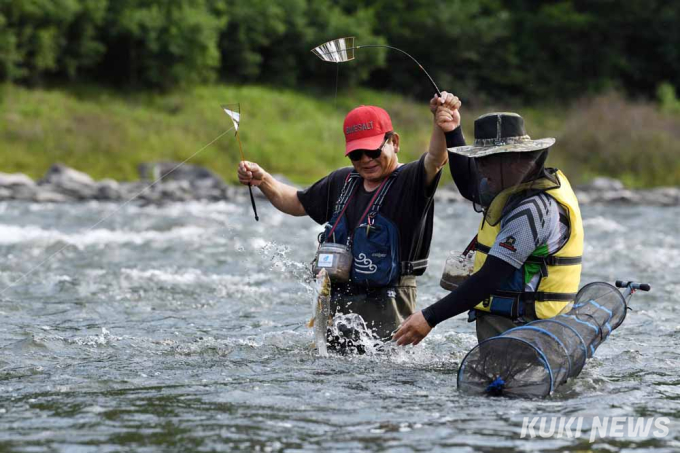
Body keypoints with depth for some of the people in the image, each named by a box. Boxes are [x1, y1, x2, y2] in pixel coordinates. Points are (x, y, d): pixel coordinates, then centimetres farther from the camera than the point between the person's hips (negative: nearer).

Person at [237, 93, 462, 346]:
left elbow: (434, 161, -29)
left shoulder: (410, 180, -7)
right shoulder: (342, 182, 14)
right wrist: (263, 180, 11)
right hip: (337, 302, 7)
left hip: (386, 307, -7)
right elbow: (297, 203, 29)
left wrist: (441, 128, -52)